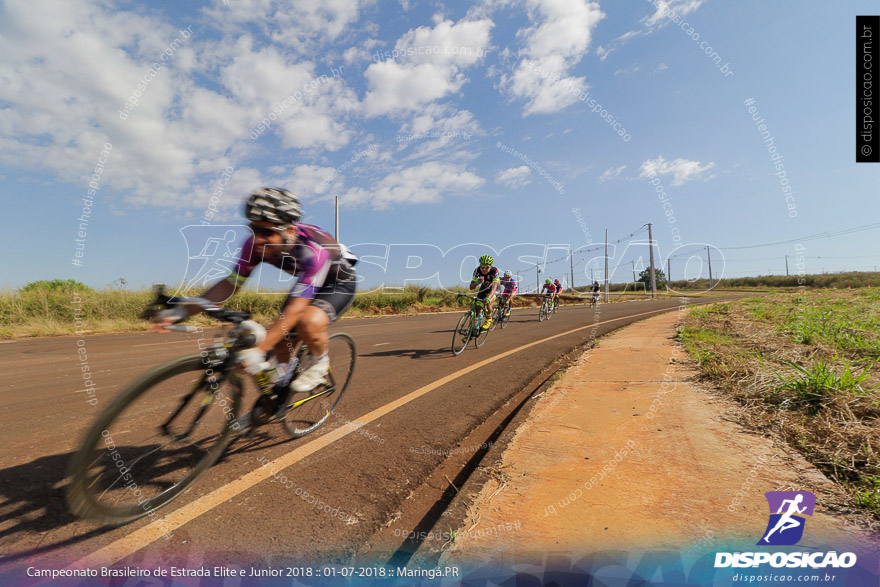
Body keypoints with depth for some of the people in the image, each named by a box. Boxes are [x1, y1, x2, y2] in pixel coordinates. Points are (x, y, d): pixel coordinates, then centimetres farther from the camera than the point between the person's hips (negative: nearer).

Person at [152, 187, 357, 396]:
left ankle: (320, 363, -4)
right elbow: (230, 283, -11)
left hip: (340, 283, -6)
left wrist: (259, 351, -49)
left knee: (309, 322, -36)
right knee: (280, 338, -8)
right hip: (305, 282, 6)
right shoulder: (256, 244, -20)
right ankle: (283, 380, 23)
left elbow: (295, 308, -43)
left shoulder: (312, 250, -39)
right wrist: (181, 312, -21)